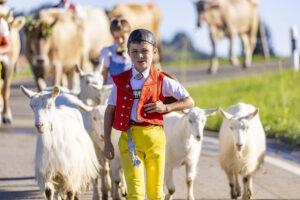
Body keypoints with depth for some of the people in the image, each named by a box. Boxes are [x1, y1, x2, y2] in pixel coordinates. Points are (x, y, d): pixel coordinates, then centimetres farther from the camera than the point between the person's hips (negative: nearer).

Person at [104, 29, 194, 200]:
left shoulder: (162, 81, 4)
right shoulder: (120, 81, 7)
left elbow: (189, 101, 9)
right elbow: (110, 111, 11)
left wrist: (166, 108, -7)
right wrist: (107, 142, 5)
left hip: (154, 136, 1)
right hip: (129, 139, -1)